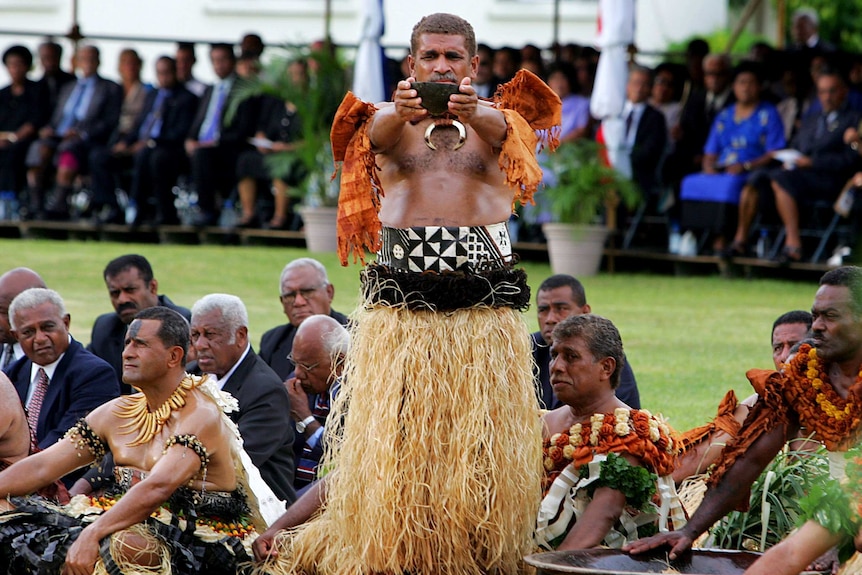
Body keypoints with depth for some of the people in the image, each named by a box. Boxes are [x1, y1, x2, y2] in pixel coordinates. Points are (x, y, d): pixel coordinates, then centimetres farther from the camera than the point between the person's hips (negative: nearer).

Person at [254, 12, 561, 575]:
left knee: (480, 438, -5)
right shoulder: (388, 123, 12)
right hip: (401, 296, 0)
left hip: (484, 302, 0)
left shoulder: (496, 121, 11)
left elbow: (500, 128, -13)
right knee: (388, 432, -6)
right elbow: (379, 132, -12)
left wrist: (471, 111, -39)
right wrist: (402, 109, -38)